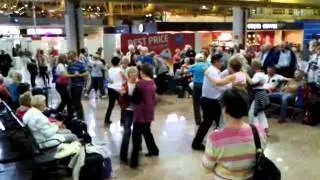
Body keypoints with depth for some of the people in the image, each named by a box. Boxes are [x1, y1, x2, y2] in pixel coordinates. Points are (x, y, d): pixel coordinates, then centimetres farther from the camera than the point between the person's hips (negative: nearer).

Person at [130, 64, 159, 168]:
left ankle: (134, 161, -1)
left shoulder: (140, 83, -17)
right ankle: (153, 150, 39)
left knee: (136, 135, -2)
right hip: (149, 112, 8)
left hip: (141, 113, -7)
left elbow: (134, 99, -11)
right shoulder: (152, 83, 5)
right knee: (146, 131, 26)